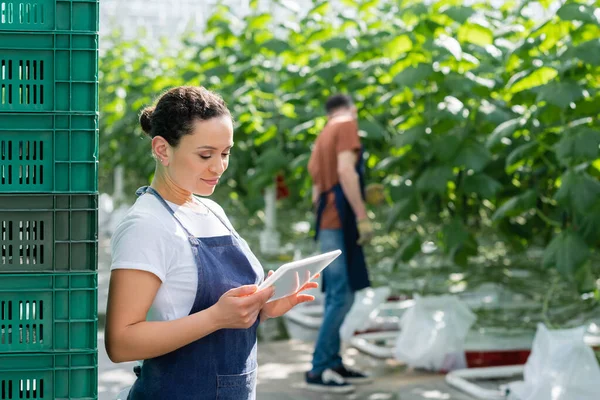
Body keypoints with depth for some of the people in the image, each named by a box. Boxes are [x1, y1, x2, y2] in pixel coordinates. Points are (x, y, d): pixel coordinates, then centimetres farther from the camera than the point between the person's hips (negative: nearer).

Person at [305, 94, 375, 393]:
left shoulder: (322, 137, 22)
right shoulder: (347, 126, -3)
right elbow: (345, 171, -18)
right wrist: (363, 218, -20)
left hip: (328, 223, 9)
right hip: (340, 222, -9)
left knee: (336, 296, 11)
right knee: (342, 296, -11)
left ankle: (333, 363, 13)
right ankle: (319, 370, -12)